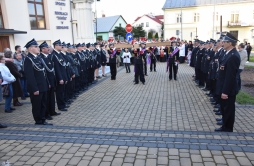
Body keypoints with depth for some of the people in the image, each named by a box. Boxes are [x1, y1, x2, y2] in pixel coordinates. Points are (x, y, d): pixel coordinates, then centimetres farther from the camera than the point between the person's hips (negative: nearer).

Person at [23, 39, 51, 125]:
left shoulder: (38, 58, 12)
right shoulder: (28, 59, -14)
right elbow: (30, 76, -20)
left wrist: (47, 83, 14)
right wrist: (34, 89, -22)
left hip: (43, 87, 9)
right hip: (36, 88, -8)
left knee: (43, 105, 15)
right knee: (37, 106, 6)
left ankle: (43, 120, 27)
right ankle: (38, 121, 19)